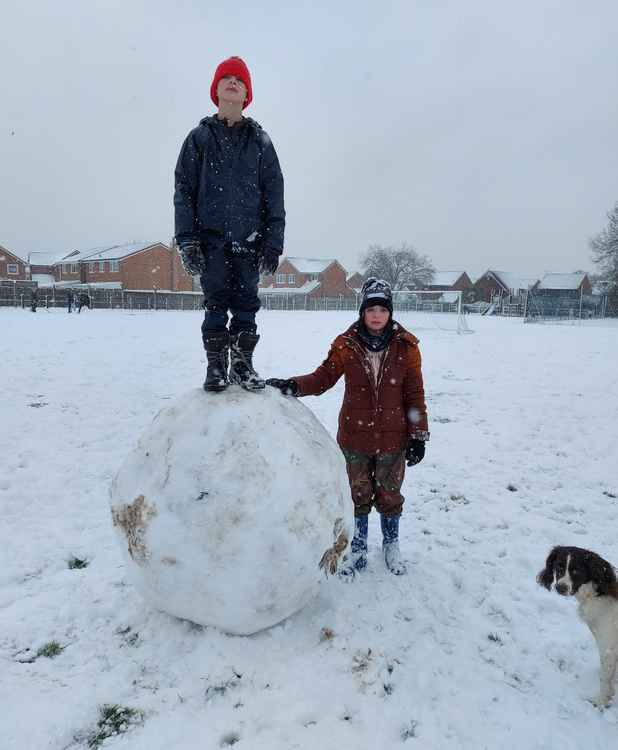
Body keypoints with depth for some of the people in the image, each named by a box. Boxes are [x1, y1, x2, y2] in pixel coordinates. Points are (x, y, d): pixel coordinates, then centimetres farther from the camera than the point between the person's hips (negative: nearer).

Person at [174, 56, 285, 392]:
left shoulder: (259, 140, 11)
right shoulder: (200, 137, 10)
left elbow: (274, 193, 7)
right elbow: (184, 190, 5)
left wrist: (274, 240, -2)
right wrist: (187, 238, -5)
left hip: (249, 238, 1)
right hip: (211, 236, 0)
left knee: (246, 302, 1)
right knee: (216, 301, -1)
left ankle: (243, 363, 11)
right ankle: (216, 366, 7)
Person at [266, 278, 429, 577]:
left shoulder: (405, 346, -8)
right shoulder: (346, 345, -9)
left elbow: (414, 395, -4)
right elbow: (323, 377, -7)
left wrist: (418, 436, -3)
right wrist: (292, 385, -24)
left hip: (392, 440, 0)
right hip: (354, 438, 0)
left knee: (389, 495, 17)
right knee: (358, 495, 16)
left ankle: (391, 546, 42)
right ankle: (358, 550, 36)